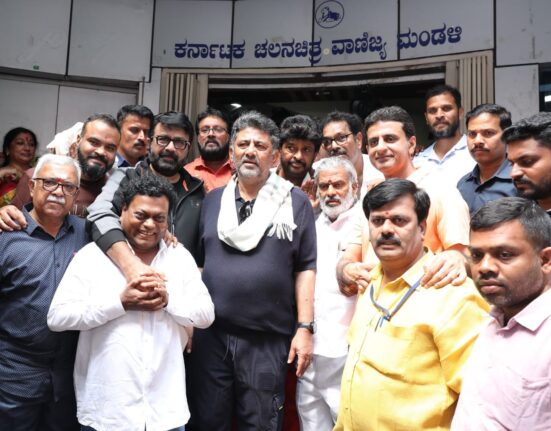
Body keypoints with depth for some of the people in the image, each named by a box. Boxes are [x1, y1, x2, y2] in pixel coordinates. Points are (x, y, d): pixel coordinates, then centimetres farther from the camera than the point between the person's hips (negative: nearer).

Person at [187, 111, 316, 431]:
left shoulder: (296, 202, 0)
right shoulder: (212, 200, 10)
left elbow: (306, 268, -2)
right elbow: (198, 261, 12)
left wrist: (305, 327, -7)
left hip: (268, 339, -2)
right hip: (210, 333, 3)